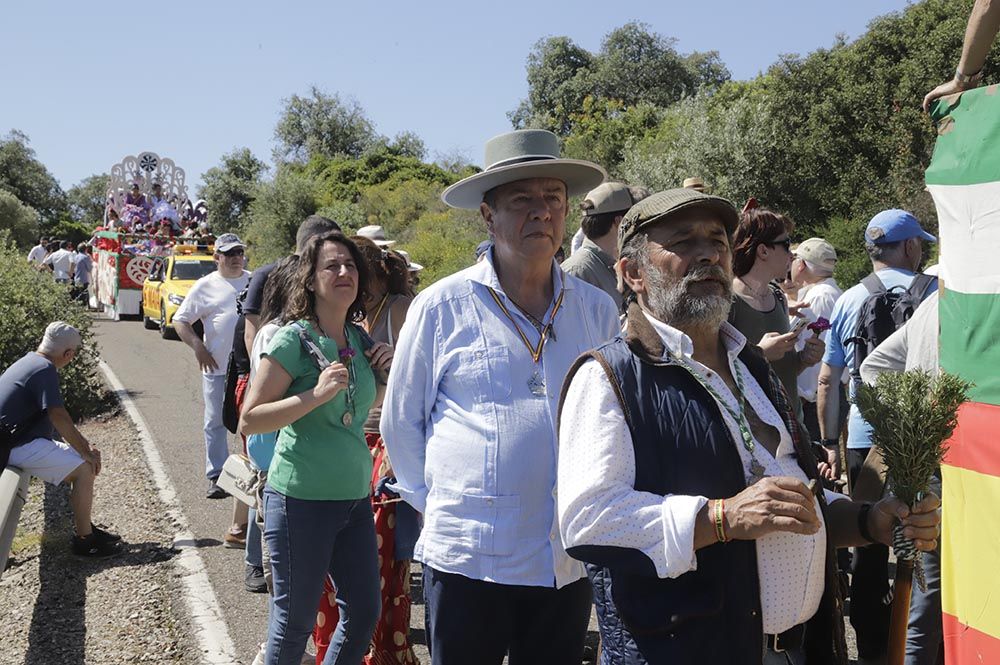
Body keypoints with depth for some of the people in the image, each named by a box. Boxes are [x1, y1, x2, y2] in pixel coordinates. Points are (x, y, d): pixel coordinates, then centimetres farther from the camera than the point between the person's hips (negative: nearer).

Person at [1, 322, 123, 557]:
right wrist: (85, 452, -14)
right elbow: (59, 417, -25)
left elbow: (57, 415, 18)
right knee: (84, 469, -14)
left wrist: (86, 446, 12)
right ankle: (83, 540, -6)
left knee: (85, 461, 12)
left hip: (19, 439, 10)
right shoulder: (45, 370, -18)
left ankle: (84, 528, 18)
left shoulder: (32, 361, 14)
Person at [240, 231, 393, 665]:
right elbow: (248, 420, -14)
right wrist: (316, 394, -24)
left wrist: (389, 370, 4)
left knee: (364, 612, 12)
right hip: (301, 499, -6)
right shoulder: (293, 340, -11)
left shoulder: (359, 339, 7)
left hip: (355, 495, 6)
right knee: (296, 619, 6)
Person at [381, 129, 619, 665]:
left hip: (569, 565, 3)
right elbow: (400, 424, 4)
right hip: (467, 559, -3)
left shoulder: (597, 310, 4)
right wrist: (437, 505, 3)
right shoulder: (442, 306, -4)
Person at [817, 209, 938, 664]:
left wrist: (830, 445, 14)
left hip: (863, 440, 3)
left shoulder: (846, 302, 6)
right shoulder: (932, 293, -4)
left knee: (870, 547, 11)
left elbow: (827, 381, 8)